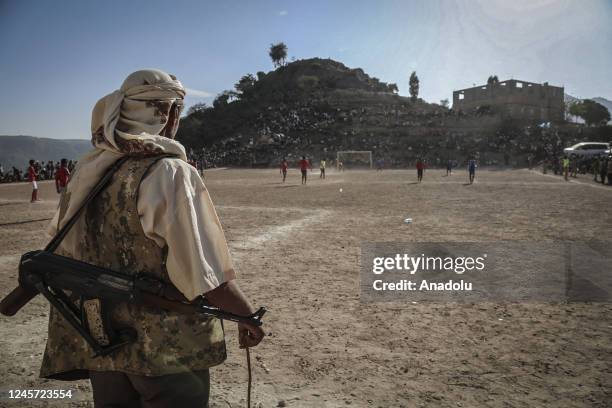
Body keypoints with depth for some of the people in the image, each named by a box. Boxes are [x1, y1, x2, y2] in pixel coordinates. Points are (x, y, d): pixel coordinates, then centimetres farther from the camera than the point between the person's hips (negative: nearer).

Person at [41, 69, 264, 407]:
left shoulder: (85, 173, 2)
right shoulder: (170, 173, -19)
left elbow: (64, 254, 10)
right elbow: (206, 275, -21)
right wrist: (248, 315, -9)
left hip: (100, 344, 7)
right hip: (169, 351, -6)